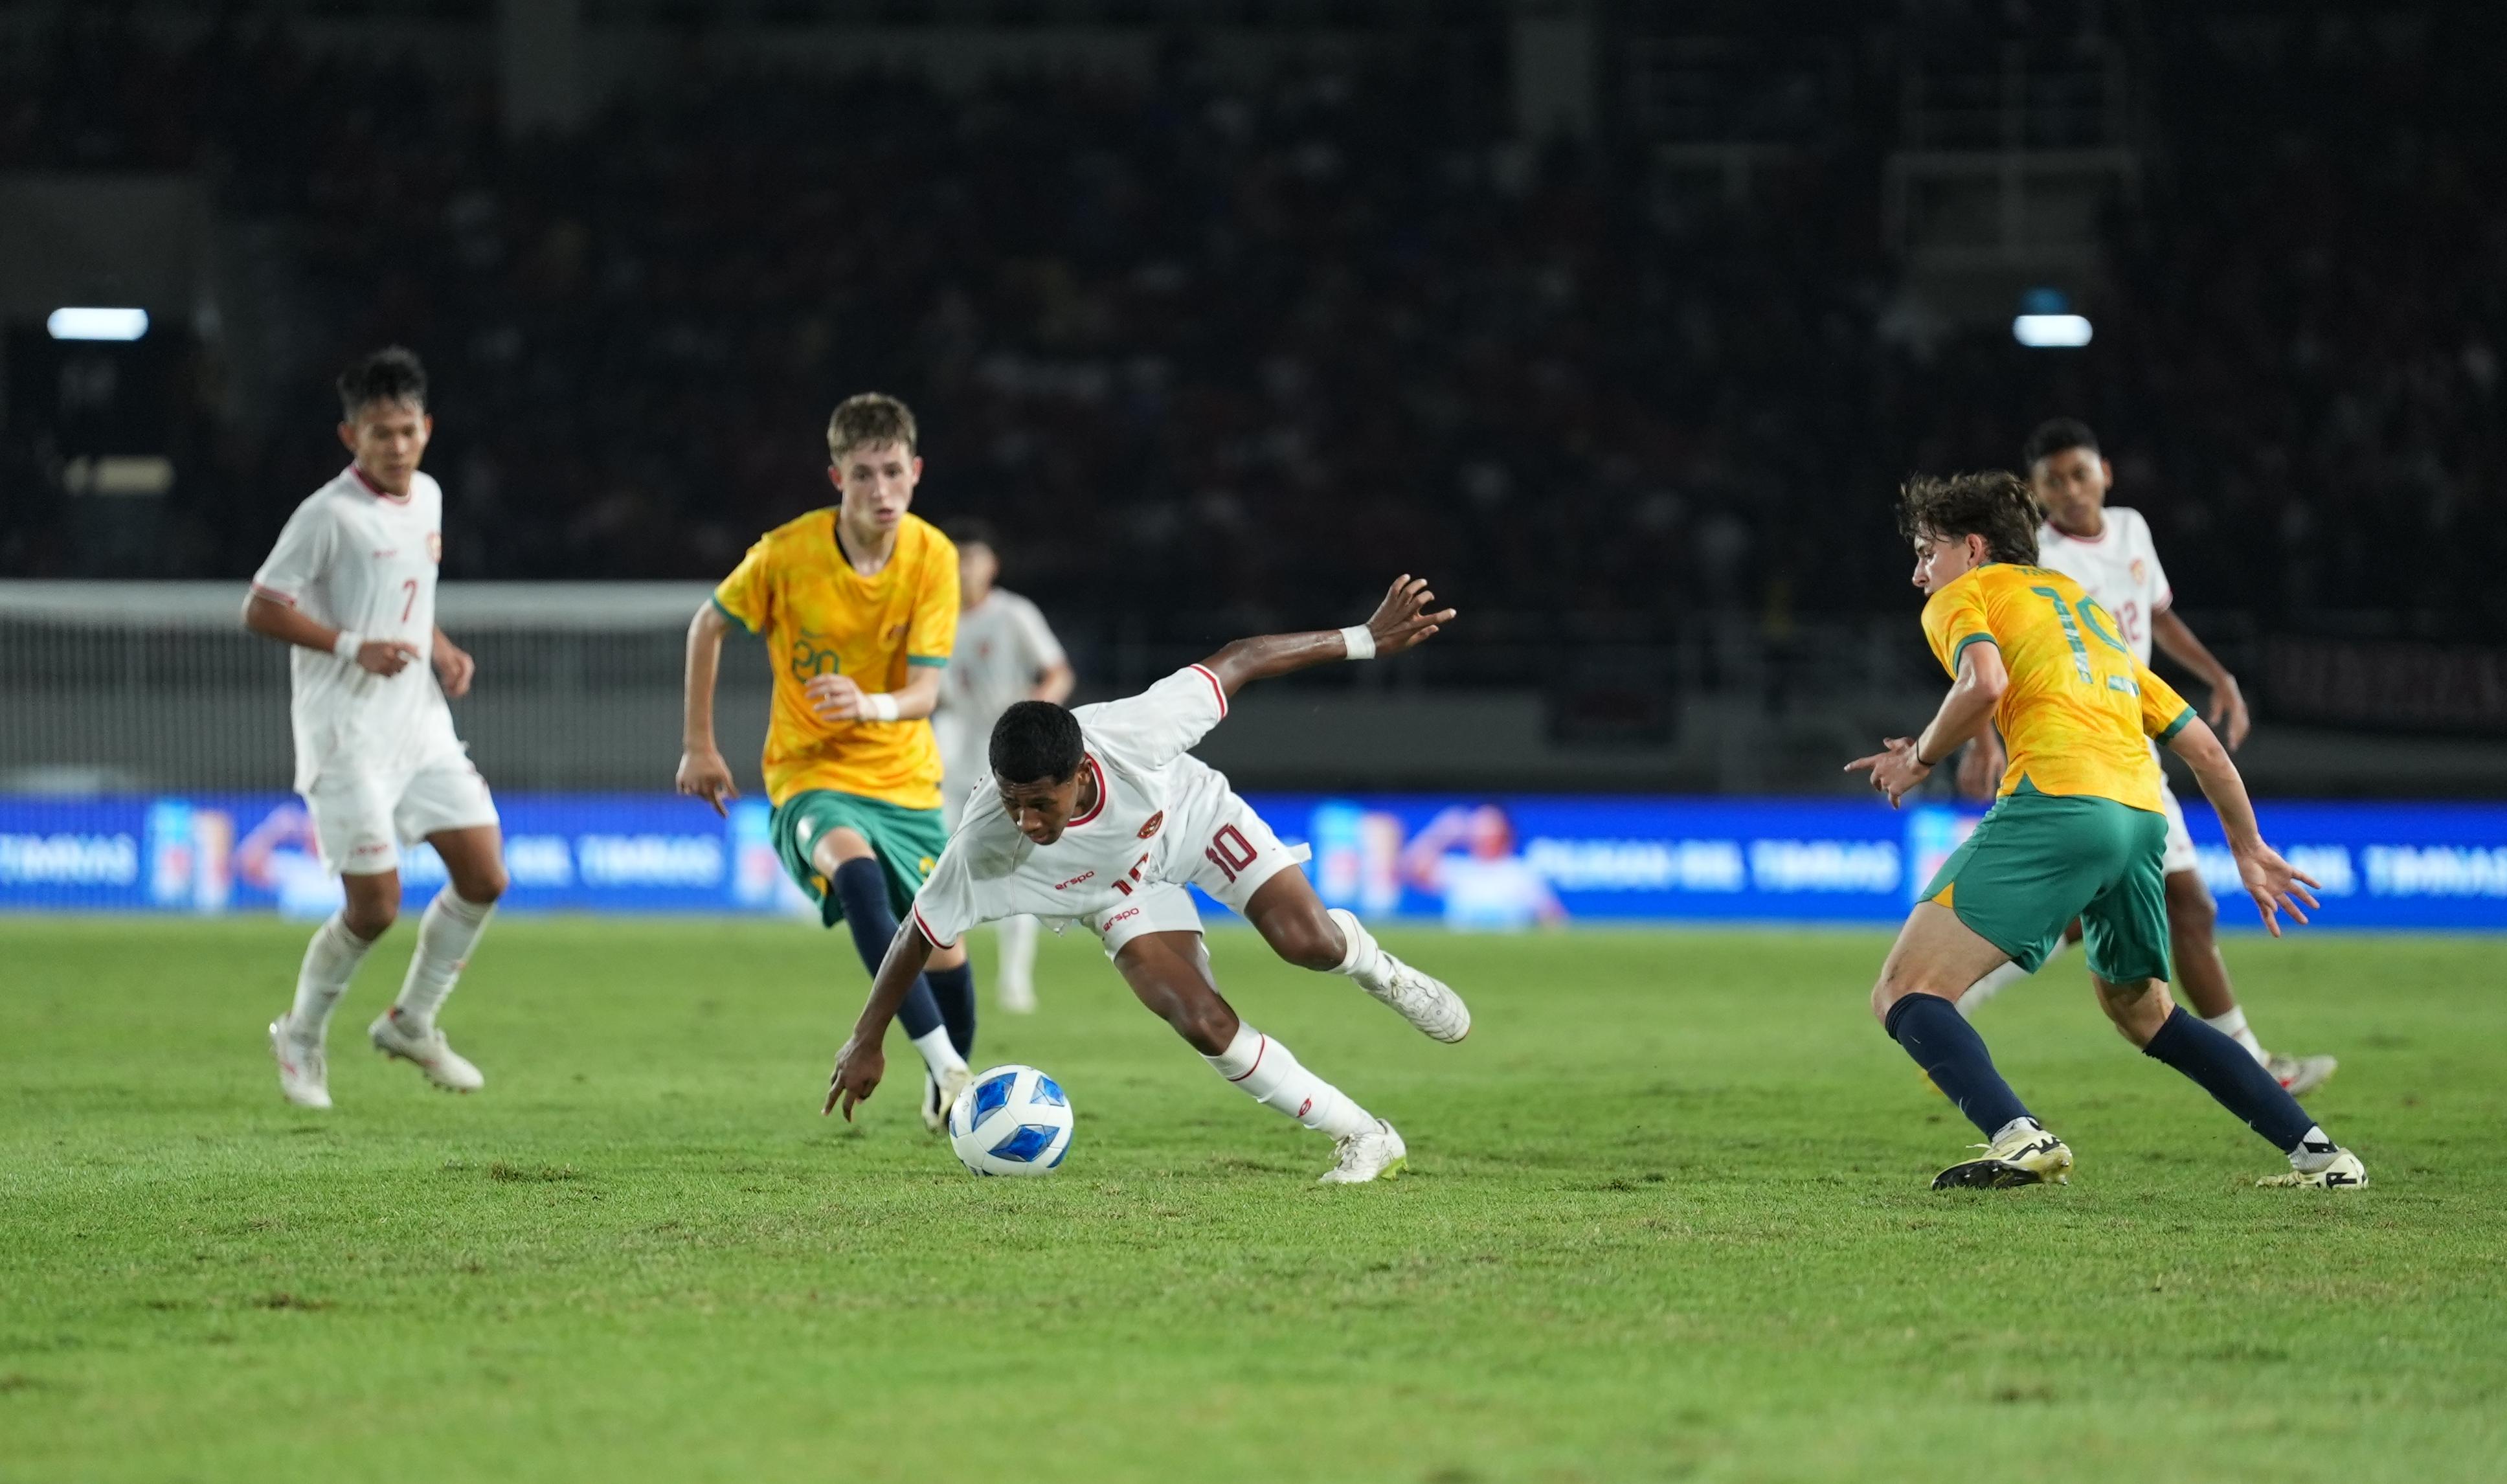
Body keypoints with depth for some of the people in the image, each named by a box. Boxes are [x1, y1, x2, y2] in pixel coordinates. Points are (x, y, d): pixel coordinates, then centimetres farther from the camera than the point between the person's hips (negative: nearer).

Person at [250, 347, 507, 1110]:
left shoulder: (427, 498, 9)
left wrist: (442, 648, 5)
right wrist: (352, 647, -22)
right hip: (348, 737, -7)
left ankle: (411, 1023, 21)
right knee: (375, 906, -8)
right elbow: (261, 610, -14)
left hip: (422, 726, 7)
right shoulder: (329, 516, -14)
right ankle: (301, 1038, 16)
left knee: (484, 877, 3)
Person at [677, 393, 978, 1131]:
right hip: (810, 774, -3)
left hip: (906, 780, 3)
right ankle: (942, 1064, -44)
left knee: (943, 948, 3)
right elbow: (708, 625, 3)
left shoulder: (934, 558, -11)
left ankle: (950, 1093, 35)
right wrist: (698, 745, 4)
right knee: (854, 865, -36)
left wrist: (873, 706, -39)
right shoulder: (787, 552, -15)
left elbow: (924, 691, -16)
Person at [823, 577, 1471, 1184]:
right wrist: (867, 1042, -15)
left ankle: (1377, 970, 21)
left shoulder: (1132, 735, -41)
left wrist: (1365, 638, -24)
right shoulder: (982, 851, -37)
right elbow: (919, 935, -21)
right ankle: (1362, 1138, -1)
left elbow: (1240, 660, -29)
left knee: (1308, 941, -20)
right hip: (1121, 892, 0)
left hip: (1193, 813, 0)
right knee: (1204, 1025, -18)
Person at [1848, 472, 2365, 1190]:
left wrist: (1921, 758, 4)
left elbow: (1984, 681, -11)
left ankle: (2018, 1137, -31)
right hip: (2143, 816, 8)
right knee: (2142, 1013, 29)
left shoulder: (1963, 596, 13)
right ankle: (2317, 1151, 21)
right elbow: (2202, 746, 32)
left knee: (1906, 994, -6)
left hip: (2056, 802, -7)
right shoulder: (2089, 608, 33)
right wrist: (2248, 848, 41)